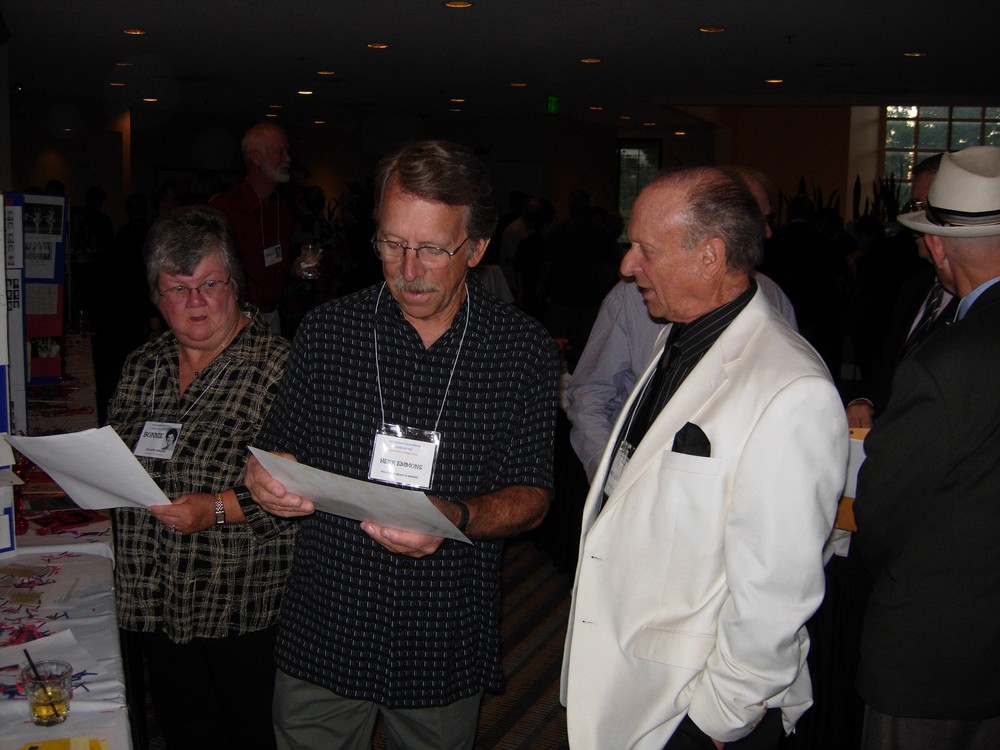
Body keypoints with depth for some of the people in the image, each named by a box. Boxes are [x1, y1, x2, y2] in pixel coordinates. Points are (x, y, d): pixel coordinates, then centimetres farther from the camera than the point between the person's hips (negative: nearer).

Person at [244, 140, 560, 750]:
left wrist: (455, 516, -24)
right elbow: (280, 449, 7)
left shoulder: (525, 348, -7)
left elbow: (532, 498, -5)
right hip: (324, 637, 1)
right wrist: (268, 477, -16)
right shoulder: (327, 330, -3)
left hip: (445, 650, 0)